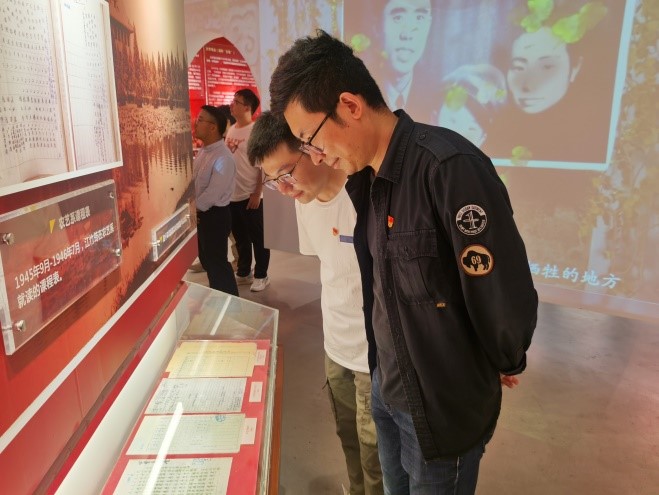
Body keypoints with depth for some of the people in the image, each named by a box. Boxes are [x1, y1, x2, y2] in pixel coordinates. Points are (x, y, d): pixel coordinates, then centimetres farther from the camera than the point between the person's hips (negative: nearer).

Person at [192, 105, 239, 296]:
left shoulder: (223, 158, -22)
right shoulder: (203, 151, 6)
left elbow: (213, 193, -24)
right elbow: (194, 181, 11)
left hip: (215, 216, -9)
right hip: (200, 213, 9)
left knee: (217, 262, 2)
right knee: (207, 259, 21)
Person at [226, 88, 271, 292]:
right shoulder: (231, 130, 11)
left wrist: (257, 193, -16)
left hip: (250, 196, -7)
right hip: (232, 195, 7)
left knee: (258, 238, 5)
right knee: (240, 237, 17)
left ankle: (261, 275, 19)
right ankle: (244, 272, 32)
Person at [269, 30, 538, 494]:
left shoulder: (449, 168, -28)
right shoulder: (367, 174, -1)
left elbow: (508, 300, -24)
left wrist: (506, 366, -7)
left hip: (444, 405, -7)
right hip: (386, 385, 7)